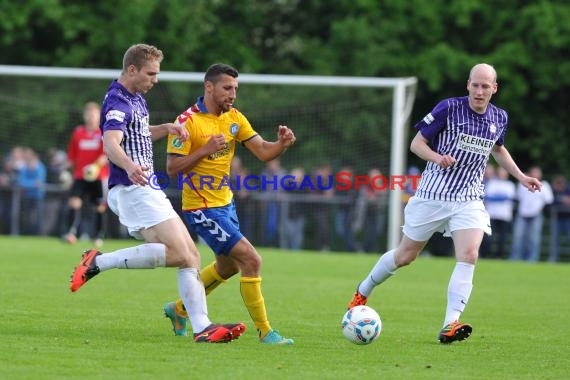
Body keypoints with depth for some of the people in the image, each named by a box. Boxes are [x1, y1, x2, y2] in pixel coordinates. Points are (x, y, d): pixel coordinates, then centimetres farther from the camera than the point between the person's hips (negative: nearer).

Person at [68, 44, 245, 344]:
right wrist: (130, 166, -52)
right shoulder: (118, 103, -14)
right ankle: (100, 262, -15)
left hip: (145, 189, 10)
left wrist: (167, 128, 17)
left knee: (190, 256, 4)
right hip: (133, 188, -10)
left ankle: (201, 327, -1)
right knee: (178, 253, -22)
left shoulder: (136, 99, 18)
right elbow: (111, 144, -31)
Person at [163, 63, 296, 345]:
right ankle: (264, 332, -8)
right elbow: (172, 168, -17)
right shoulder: (188, 121, -16)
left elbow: (263, 152, 1)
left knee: (227, 266, 24)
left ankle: (180, 309, 42)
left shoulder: (234, 118, 5)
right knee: (251, 260, -15)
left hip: (225, 203, 9)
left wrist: (282, 144, -19)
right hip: (201, 206, -9)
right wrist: (205, 149, -26)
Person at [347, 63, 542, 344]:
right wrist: (437, 158, -26)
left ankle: (450, 325, -24)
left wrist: (521, 177, 18)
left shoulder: (499, 118, 4)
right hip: (433, 195, -3)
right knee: (405, 256, 7)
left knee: (468, 255, -20)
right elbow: (417, 143, -7)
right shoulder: (449, 108, -11)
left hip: (469, 201, 3)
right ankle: (363, 292, 34)